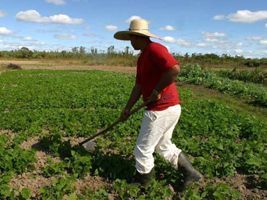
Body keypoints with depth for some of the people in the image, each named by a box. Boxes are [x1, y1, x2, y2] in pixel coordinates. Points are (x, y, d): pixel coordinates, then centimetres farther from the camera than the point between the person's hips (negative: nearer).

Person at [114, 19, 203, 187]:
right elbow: (139, 86, 18)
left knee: (143, 150, 6)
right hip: (170, 108, 10)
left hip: (161, 110, -10)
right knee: (164, 146, 24)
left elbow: (175, 68, -30)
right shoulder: (142, 57, 16)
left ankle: (142, 183, 28)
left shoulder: (154, 49, -14)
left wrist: (157, 90, -20)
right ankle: (191, 173, 32)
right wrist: (128, 108, 18)